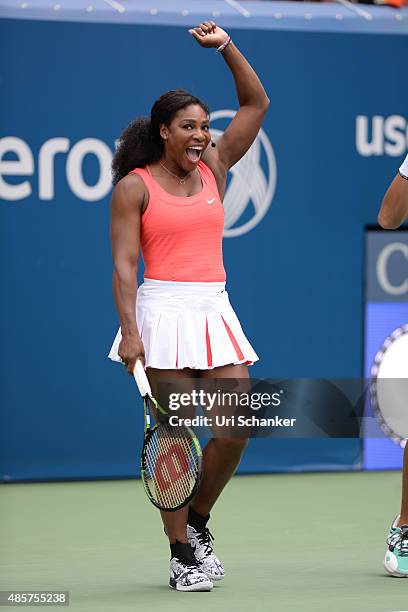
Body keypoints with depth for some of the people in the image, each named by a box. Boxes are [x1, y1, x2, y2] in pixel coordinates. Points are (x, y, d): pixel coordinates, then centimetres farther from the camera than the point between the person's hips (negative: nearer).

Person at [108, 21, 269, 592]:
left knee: (238, 428, -3)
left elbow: (256, 104, 14)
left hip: (213, 310, 5)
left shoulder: (213, 168, 12)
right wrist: (129, 331, -18)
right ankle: (182, 554, 3)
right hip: (163, 313, -5)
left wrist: (225, 46, 5)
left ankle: (197, 519, 21)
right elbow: (124, 265, -7)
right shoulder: (134, 187, -2)